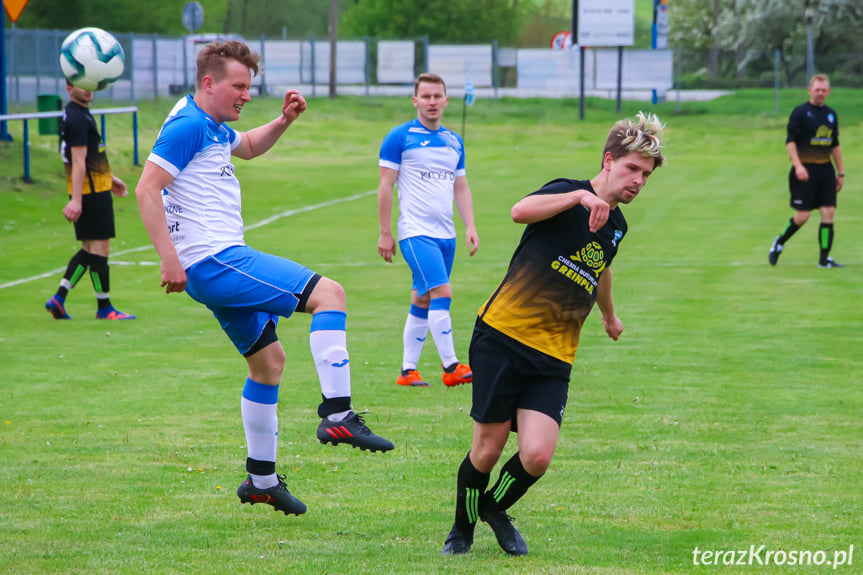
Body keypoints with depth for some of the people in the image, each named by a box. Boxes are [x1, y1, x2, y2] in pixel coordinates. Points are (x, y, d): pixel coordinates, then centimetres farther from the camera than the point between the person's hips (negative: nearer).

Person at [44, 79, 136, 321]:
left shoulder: (77, 114, 16)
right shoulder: (78, 118, -16)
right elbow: (78, 161, -22)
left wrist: (110, 178, 33)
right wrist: (76, 200, -25)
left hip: (97, 187, 10)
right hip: (92, 192, -10)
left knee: (89, 249, 13)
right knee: (100, 247, -3)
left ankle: (59, 298, 10)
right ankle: (104, 308, 3)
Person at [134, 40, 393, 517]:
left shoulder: (213, 128, 18)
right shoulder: (189, 126, -13)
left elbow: (248, 147, 39)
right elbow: (147, 189, -19)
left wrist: (283, 121, 20)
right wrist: (169, 259, -23)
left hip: (222, 264, 11)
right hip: (213, 260, -11)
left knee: (269, 360, 16)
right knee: (329, 293, -15)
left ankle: (261, 478, 22)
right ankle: (337, 415, -20)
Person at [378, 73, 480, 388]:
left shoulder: (454, 141, 14)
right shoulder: (400, 137, -4)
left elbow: (461, 188, 18)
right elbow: (385, 186, -4)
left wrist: (470, 226, 7)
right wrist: (385, 232, -7)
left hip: (446, 233, 6)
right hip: (416, 231, -6)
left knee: (422, 301, 9)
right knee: (441, 292, -17)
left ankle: (408, 370, 14)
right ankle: (451, 367, -16)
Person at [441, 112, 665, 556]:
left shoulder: (616, 225, 13)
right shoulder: (568, 194, -8)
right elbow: (521, 211, -32)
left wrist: (609, 315, 52)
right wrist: (581, 195, -42)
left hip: (554, 357, 5)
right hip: (502, 336, -5)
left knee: (537, 455, -12)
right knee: (488, 449, -1)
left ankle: (495, 507, 19)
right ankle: (463, 526, 26)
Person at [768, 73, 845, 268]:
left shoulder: (831, 114, 13)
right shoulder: (800, 112, -5)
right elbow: (790, 141, -11)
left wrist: (840, 172, 18)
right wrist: (798, 165, -22)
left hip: (826, 170, 5)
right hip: (805, 171, -5)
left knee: (828, 212, -3)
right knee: (802, 216, -6)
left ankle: (824, 259, 1)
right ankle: (779, 243, 19)